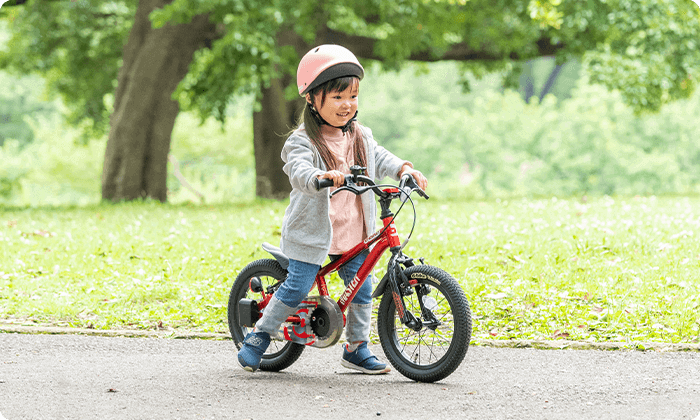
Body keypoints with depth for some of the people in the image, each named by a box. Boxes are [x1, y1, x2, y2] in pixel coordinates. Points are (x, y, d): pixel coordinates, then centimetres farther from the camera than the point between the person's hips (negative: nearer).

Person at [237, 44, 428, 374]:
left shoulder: (360, 137, 7)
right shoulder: (303, 141, -13)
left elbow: (379, 159, 17)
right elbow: (298, 171, -30)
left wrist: (403, 169, -3)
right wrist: (321, 177, -51)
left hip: (354, 234, 6)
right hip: (313, 232, -6)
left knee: (361, 288, 6)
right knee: (296, 288, -5)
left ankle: (356, 348, 19)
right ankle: (258, 337, 11)